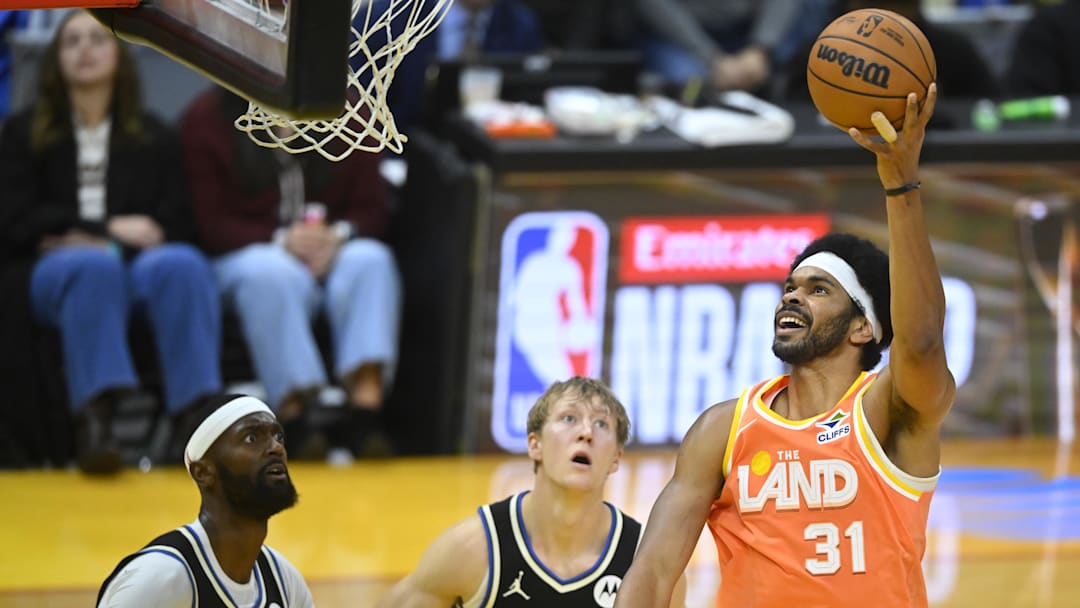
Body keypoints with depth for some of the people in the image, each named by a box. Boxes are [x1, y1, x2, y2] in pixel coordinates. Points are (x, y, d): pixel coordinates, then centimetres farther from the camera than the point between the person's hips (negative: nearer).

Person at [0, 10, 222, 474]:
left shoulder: (154, 138, 21)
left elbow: (175, 225, 9)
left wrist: (85, 239, -6)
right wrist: (108, 230, -7)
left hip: (138, 264, 2)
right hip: (58, 271, -1)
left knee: (181, 263, -35)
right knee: (93, 267, -39)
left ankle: (193, 412, -48)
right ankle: (93, 416, -53)